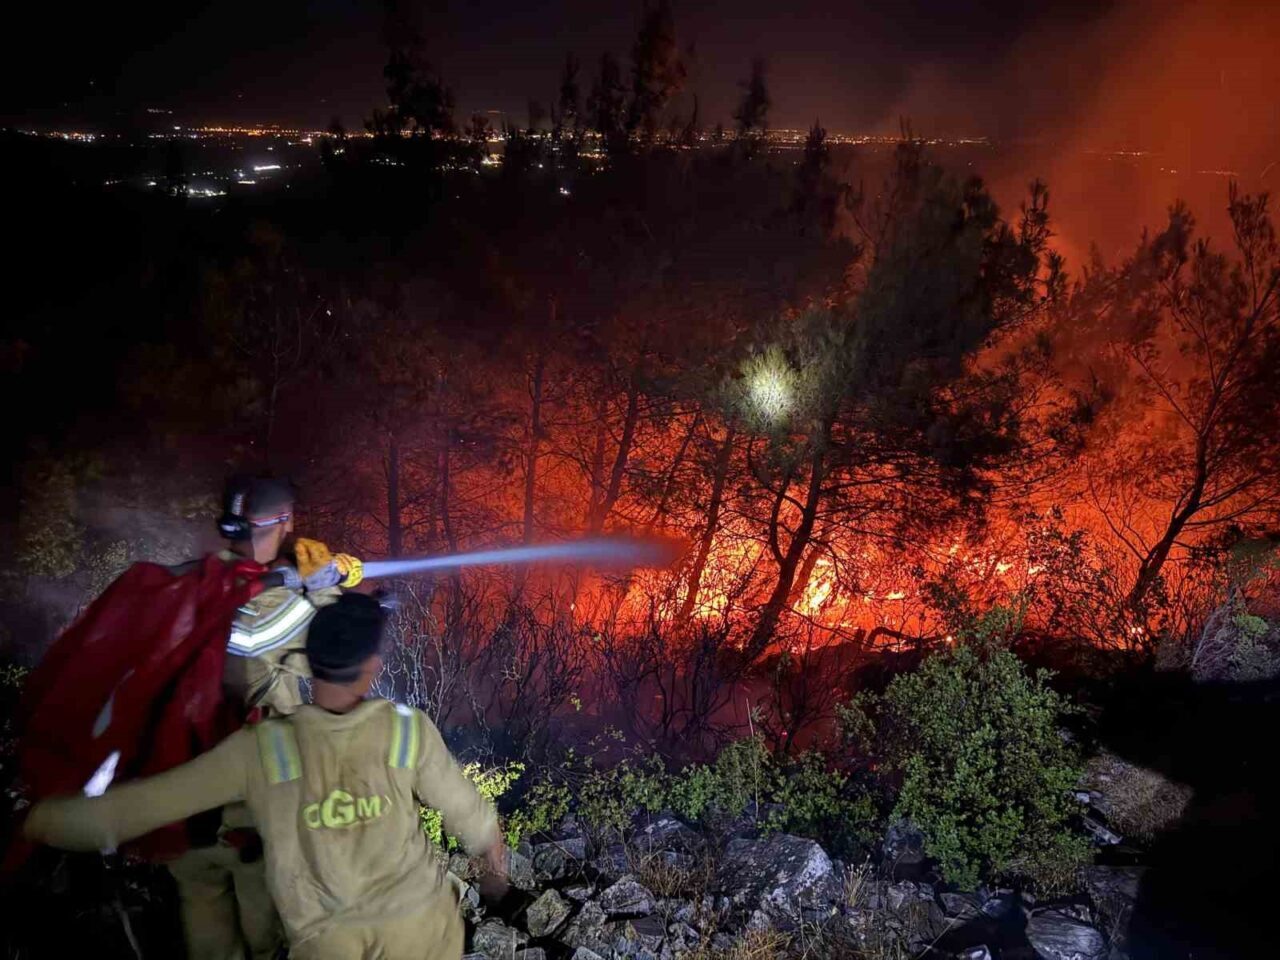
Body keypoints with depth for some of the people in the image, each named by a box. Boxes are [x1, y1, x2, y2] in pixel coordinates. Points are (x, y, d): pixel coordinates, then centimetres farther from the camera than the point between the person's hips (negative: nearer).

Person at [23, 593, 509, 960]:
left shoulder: (261, 750, -17)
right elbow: (467, 809, -4)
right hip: (419, 920, 0)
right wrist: (495, 861, 16)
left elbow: (147, 801, -11)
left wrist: (42, 818, 4)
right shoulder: (409, 731, -17)